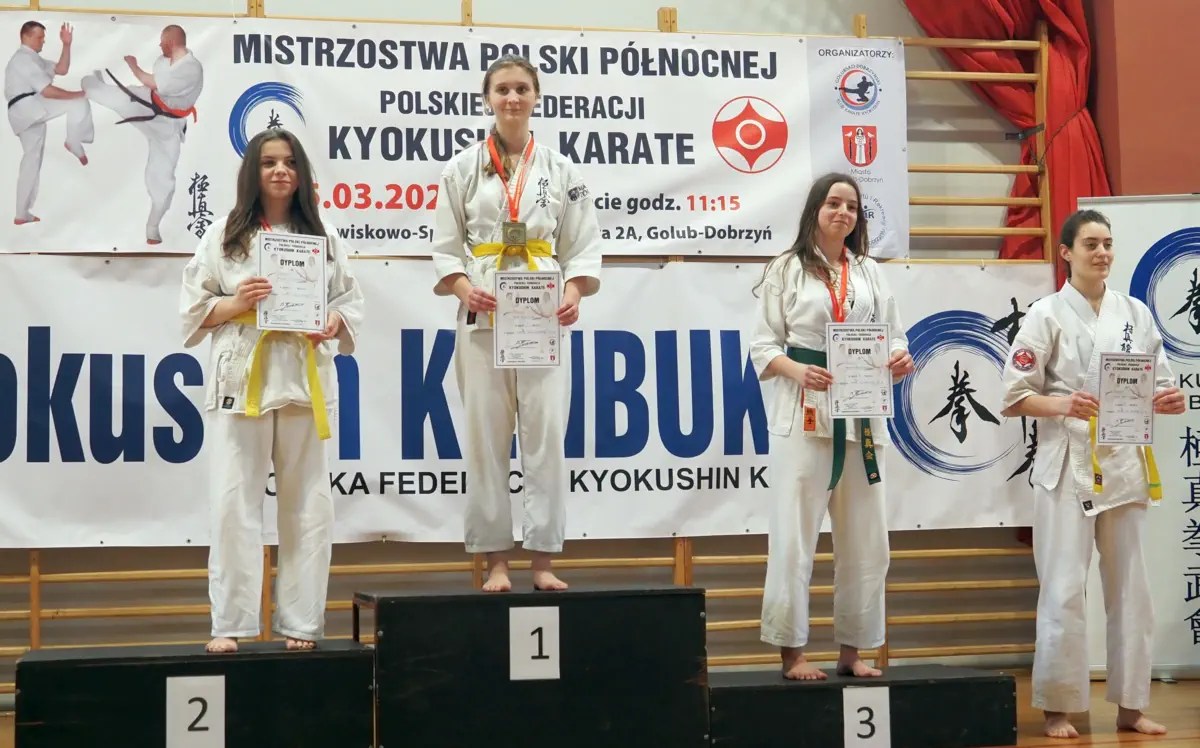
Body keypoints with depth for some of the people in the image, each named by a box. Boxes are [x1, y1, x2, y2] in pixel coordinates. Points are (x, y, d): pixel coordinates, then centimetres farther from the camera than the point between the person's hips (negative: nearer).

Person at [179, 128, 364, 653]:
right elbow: (192, 306, 5)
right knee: (235, 502, -4)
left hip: (304, 378, 2)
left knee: (306, 502, 4)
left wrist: (333, 324, -9)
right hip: (241, 378, -2)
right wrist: (234, 304, -12)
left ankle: (301, 621, 12)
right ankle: (229, 623, 3)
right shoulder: (223, 235, 4)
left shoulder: (323, 237, 9)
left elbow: (350, 300, 11)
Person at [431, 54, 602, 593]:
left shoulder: (559, 170, 8)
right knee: (486, 436, -1)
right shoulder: (463, 168, 6)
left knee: (546, 433, -3)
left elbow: (582, 246, 8)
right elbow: (446, 246, 5)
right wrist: (463, 287, -14)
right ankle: (495, 561, 8)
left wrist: (573, 292, -11)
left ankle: (542, 560, 5)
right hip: (483, 315, 0)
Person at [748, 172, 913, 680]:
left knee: (865, 536, 6)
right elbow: (764, 344, -1)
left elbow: (892, 334, 12)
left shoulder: (869, 272, 14)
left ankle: (852, 649, 16)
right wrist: (797, 370, -19)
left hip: (861, 414, 4)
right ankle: (791, 651, 2)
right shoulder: (787, 269, 3)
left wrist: (898, 358, -10)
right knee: (795, 533, -6)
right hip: (803, 411, -4)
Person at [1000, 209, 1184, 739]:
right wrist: (1063, 406, -23)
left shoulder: (1135, 313, 8)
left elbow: (1157, 384, 13)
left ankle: (1130, 705, 19)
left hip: (1125, 462, 4)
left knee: (1130, 587, 9)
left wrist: (1168, 400, -9)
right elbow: (1015, 396, -6)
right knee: (1064, 590, -4)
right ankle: (1058, 707, 7)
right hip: (1067, 463, -4)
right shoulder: (1048, 313, -4)